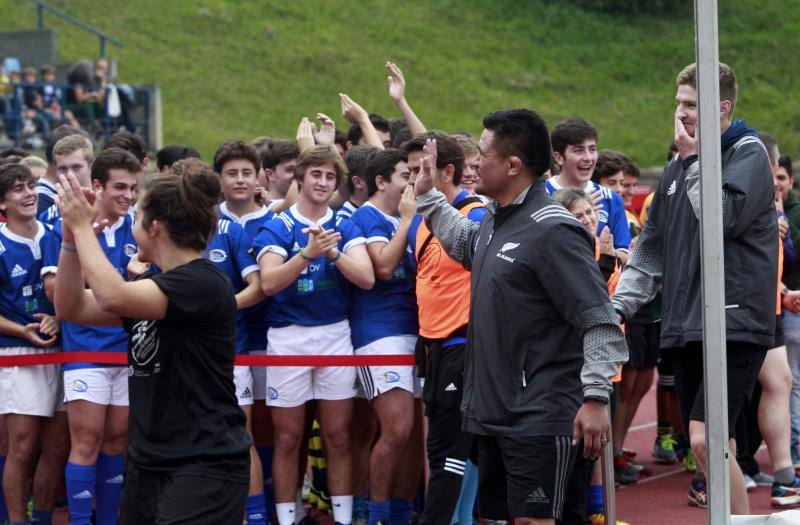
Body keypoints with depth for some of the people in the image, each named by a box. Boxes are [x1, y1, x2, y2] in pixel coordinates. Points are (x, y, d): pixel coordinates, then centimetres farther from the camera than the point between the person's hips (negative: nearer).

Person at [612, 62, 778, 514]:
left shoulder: (748, 154, -2)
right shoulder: (679, 168, 19)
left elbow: (724, 218, -18)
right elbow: (652, 249, 23)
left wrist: (694, 160, -10)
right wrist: (619, 306, 15)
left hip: (736, 325, -7)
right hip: (686, 326, 7)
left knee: (706, 438, -19)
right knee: (719, 447, 8)